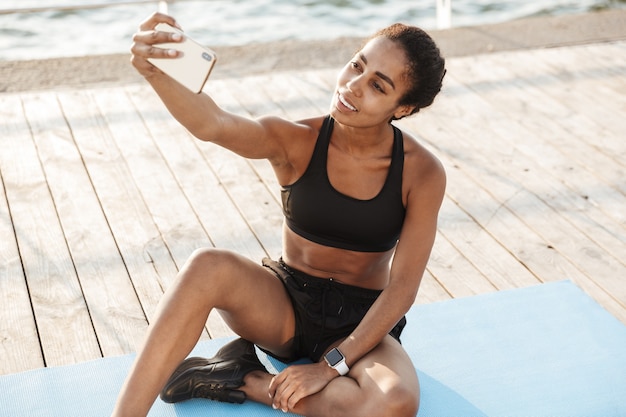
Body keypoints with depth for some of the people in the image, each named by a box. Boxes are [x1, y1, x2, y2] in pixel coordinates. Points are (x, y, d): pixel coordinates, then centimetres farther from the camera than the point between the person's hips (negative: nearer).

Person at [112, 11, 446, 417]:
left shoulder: (422, 174, -14)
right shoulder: (297, 141, -14)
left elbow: (403, 288, -13)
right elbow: (214, 125, -35)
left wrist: (332, 365, -19)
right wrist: (154, 71, -55)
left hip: (362, 322, 0)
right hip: (284, 306, 0)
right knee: (209, 267, -32)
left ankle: (247, 383, -13)